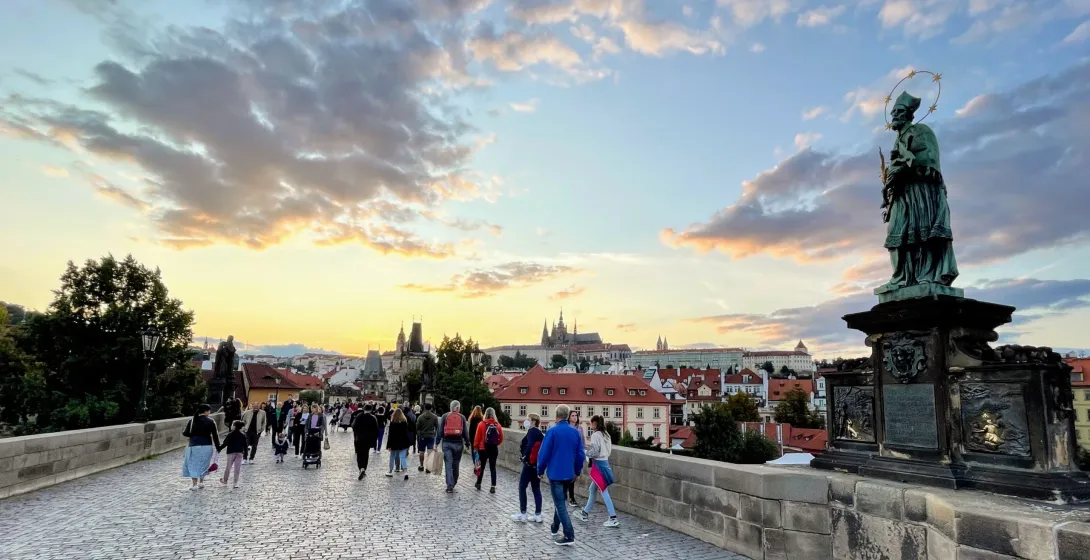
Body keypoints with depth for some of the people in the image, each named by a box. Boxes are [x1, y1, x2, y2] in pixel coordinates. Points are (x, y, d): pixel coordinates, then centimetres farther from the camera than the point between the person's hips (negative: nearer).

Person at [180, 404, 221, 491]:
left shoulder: (191, 421, 0)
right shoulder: (211, 422, -4)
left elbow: (187, 434, -1)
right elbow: (215, 435, -3)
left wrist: (183, 432, 23)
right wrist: (218, 447, 5)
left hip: (194, 446, 0)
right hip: (207, 446, 0)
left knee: (193, 464, 9)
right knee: (203, 464, 18)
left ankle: (195, 484, 3)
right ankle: (201, 482, 22)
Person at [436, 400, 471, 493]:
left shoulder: (445, 416, 3)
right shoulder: (462, 417, 3)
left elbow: (440, 431, 1)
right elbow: (465, 432, 2)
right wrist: (467, 443, 10)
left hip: (447, 443, -1)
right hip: (458, 443, 1)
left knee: (448, 464, -1)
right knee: (456, 464, 14)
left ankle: (450, 486, -9)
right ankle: (453, 483, 24)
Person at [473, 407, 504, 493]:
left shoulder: (481, 424, -11)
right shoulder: (498, 425, -5)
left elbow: (477, 437, -6)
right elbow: (501, 439, 2)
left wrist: (475, 447, 6)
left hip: (483, 449, -1)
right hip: (494, 449, 1)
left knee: (482, 466, 15)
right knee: (493, 467, 6)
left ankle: (478, 483, 29)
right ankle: (493, 487, 2)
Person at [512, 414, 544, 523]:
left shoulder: (532, 431, -13)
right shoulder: (540, 433, 11)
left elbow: (530, 446, -27)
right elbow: (541, 448, 8)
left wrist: (525, 457, -16)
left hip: (530, 464, -8)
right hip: (537, 465, 8)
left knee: (522, 487, 5)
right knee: (536, 489, 11)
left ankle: (523, 514, 11)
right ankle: (538, 515, 14)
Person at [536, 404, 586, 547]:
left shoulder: (552, 431, -14)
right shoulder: (575, 432, 1)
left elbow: (544, 453, -13)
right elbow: (581, 454, 3)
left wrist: (540, 470, 1)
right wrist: (577, 471, 16)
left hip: (555, 473, -5)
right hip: (569, 473, 6)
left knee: (560, 504, -1)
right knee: (559, 500, 24)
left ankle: (569, 536, -5)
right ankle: (555, 527, 37)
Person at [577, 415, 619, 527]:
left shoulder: (595, 435, -15)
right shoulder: (605, 434, 10)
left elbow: (594, 452, -20)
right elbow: (610, 448, 13)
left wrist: (585, 453, -1)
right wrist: (590, 447, 13)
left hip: (599, 464, -9)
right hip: (605, 462, 9)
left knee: (604, 491, -5)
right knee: (592, 489, 19)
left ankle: (613, 519, -4)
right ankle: (585, 513, 30)